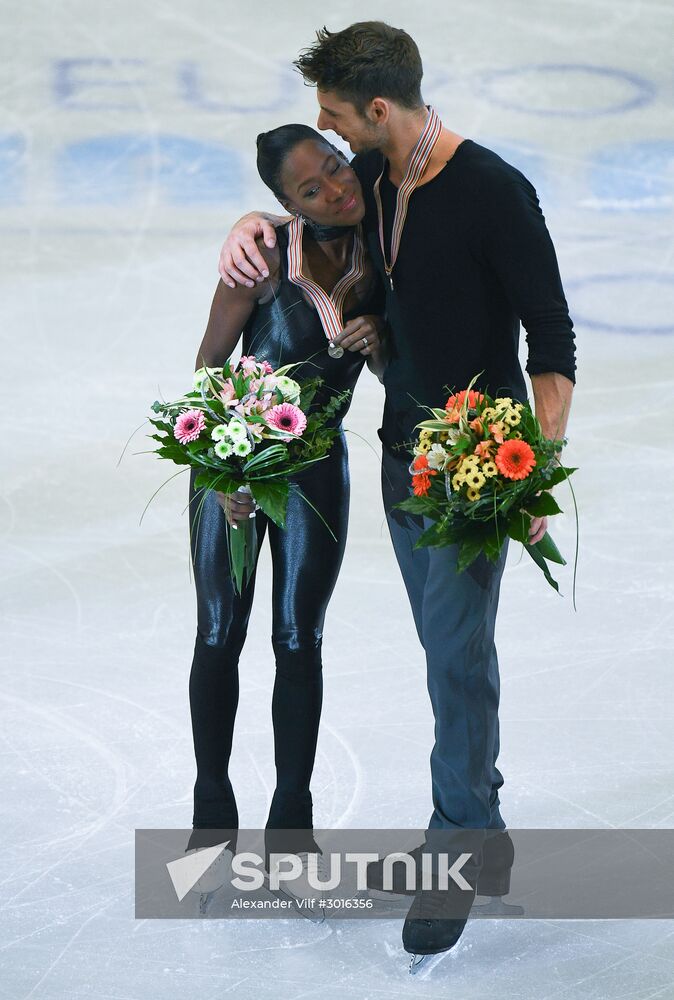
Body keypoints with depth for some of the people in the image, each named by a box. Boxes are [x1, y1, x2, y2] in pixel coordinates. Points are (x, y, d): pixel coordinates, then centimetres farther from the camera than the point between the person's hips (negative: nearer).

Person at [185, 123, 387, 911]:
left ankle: (290, 830, 15)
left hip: (318, 465, 3)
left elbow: (394, 376, 4)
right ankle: (212, 819, 20)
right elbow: (208, 364, -13)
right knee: (220, 633, 5)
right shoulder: (265, 255, -21)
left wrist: (375, 342, -19)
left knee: (299, 642, 5)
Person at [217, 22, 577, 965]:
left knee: (458, 648, -8)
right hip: (402, 449, 7)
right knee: (447, 645, 14)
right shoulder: (371, 177, 1)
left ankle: (460, 847, -1)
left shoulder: (495, 193, -20)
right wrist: (251, 228, -2)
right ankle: (477, 825, 25)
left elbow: (552, 338, -17)